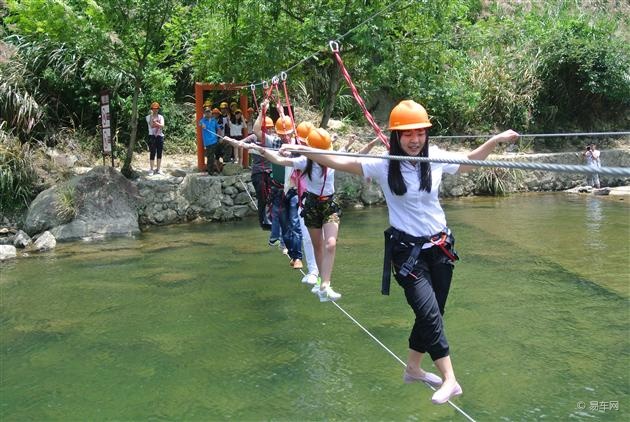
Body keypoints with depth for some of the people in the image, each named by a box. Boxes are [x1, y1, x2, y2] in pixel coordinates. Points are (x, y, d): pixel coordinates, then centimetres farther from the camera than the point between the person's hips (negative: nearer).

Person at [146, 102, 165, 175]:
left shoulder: (161, 117, 9)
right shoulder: (148, 117, 2)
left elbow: (162, 126, -7)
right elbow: (151, 125, -14)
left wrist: (155, 122, -20)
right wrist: (151, 116, -17)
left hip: (160, 136, 3)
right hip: (152, 136, -3)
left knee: (159, 153, 6)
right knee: (152, 153, -6)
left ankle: (158, 169, 14)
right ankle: (151, 169, -1)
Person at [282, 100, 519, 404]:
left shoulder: (436, 159, -2)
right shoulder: (384, 164, -12)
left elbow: (467, 164, 18)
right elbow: (339, 162, -20)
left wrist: (496, 140, 14)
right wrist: (303, 151, -32)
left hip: (440, 247, 5)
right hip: (407, 250, -5)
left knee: (432, 313, 12)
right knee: (429, 313, -15)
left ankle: (413, 369, 31)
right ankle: (449, 380, -7)